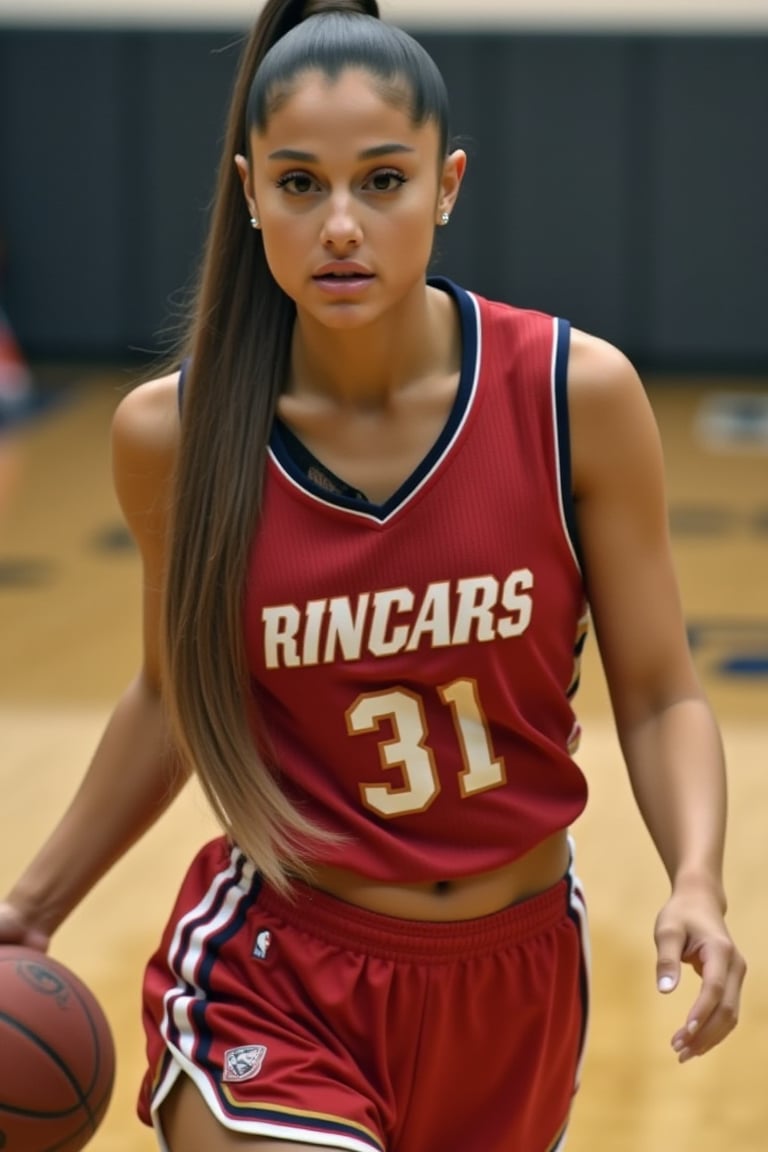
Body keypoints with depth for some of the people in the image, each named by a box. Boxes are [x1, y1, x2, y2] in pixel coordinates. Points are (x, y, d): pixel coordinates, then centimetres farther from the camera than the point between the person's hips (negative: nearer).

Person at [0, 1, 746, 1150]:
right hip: (275, 979, -1)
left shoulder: (577, 393, -12)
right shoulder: (173, 433, -10)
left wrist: (697, 881, -22)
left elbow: (658, 695, -5)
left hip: (516, 979, 2)